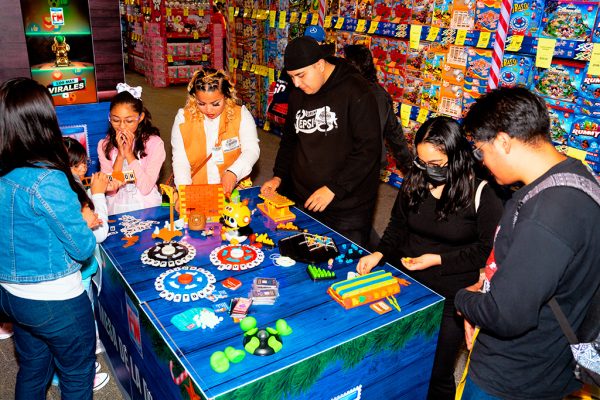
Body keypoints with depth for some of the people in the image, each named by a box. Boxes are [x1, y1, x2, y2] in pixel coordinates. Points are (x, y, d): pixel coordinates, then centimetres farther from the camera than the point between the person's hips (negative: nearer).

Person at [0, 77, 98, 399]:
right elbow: (83, 248, -19)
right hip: (55, 301, -7)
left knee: (32, 369, 26)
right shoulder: (47, 181, -26)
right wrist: (86, 222, 0)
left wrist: (75, 217, 6)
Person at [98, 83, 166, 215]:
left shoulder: (154, 143, -7)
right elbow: (110, 191, -6)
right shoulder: (104, 145, 1)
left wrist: (129, 154, -14)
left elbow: (146, 188, -13)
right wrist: (120, 155, -12)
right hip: (116, 208, 0)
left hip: (147, 208, 0)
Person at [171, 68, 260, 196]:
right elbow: (180, 160, -3)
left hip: (232, 189, -1)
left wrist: (233, 173, -27)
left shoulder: (241, 115, 0)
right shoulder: (183, 118, 1)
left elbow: (251, 150, -8)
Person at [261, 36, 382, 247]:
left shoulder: (355, 91, -13)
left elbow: (369, 149, -17)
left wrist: (333, 189, -19)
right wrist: (279, 176, 9)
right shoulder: (297, 95, 10)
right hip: (301, 202, 6)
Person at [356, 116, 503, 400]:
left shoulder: (482, 195, -15)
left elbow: (487, 249, -9)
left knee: (437, 375, 11)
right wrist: (380, 253, -6)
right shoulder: (415, 181, -1)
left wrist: (438, 259, -16)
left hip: (450, 301, -4)